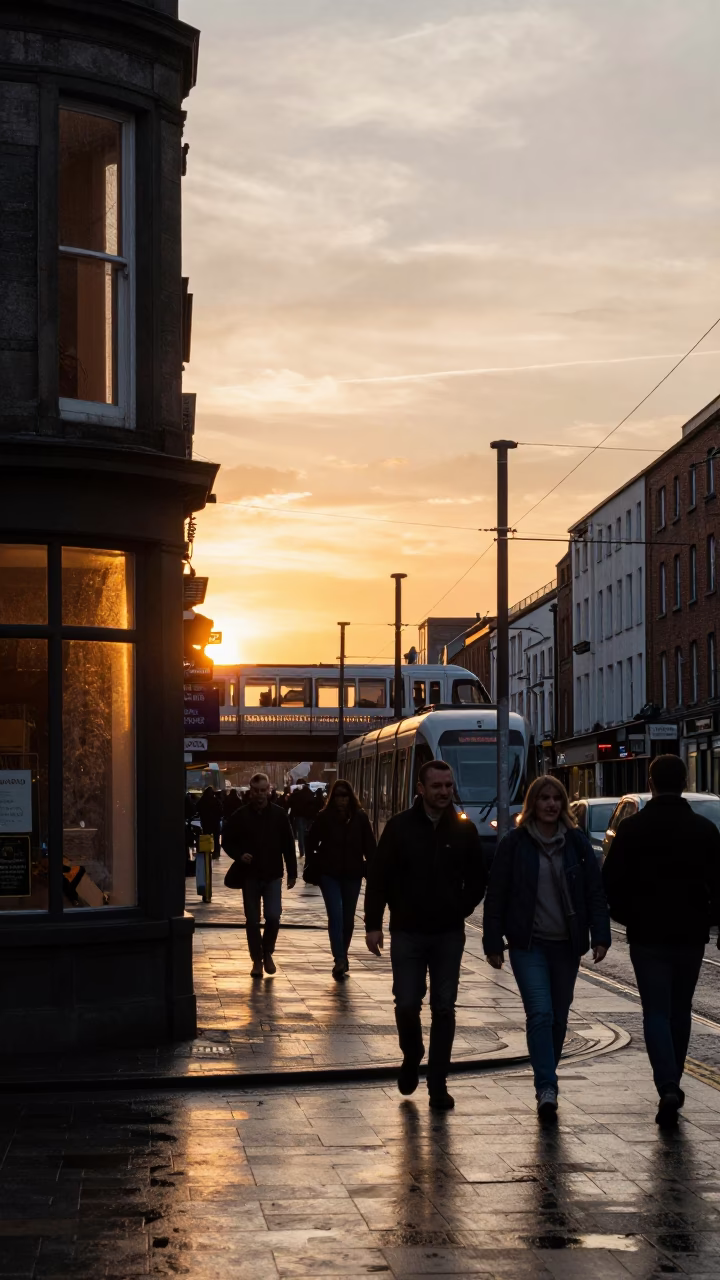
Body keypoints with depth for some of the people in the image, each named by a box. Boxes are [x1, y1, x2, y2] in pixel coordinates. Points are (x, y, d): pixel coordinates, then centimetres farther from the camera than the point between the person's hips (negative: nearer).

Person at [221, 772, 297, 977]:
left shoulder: (279, 815, 0)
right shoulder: (240, 816, -2)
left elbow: (288, 845, 3)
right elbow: (227, 841, 4)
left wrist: (292, 872, 2)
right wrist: (239, 855, -15)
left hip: (273, 875, 0)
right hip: (250, 875, 0)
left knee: (273, 916, -10)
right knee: (252, 920, 4)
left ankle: (267, 953, 14)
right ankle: (257, 960, 16)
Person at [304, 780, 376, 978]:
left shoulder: (360, 817, -3)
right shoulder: (324, 817, -4)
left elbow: (370, 846, -3)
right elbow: (311, 842, 3)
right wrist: (312, 867, -2)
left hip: (352, 874, 2)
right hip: (329, 874, -2)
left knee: (348, 918, 11)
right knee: (336, 916, -12)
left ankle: (342, 956, 27)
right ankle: (340, 959, -15)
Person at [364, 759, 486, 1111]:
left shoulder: (464, 830, 2)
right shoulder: (400, 827, -3)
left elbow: (477, 880, 12)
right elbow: (378, 877, -1)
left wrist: (460, 911, 0)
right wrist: (373, 924, -6)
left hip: (449, 935, 1)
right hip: (407, 933, -1)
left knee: (443, 1009, 2)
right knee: (407, 1004, -4)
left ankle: (438, 1084, 9)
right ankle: (411, 1056, 26)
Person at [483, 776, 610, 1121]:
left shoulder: (577, 843, 6)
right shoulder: (514, 843, -1)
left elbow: (595, 893, 6)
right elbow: (496, 896, 0)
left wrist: (600, 936, -5)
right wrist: (493, 943, -3)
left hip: (566, 945, 3)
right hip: (528, 944, -3)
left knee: (559, 1016, 9)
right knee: (540, 1013, -15)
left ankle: (546, 1083, 25)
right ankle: (547, 1088, -18)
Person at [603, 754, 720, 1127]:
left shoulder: (632, 829, -6)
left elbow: (612, 882, -5)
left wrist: (625, 915, 10)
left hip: (648, 935, -2)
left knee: (656, 1012, -1)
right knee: (680, 1011, 15)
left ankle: (668, 1087, -19)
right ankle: (671, 1085, 22)